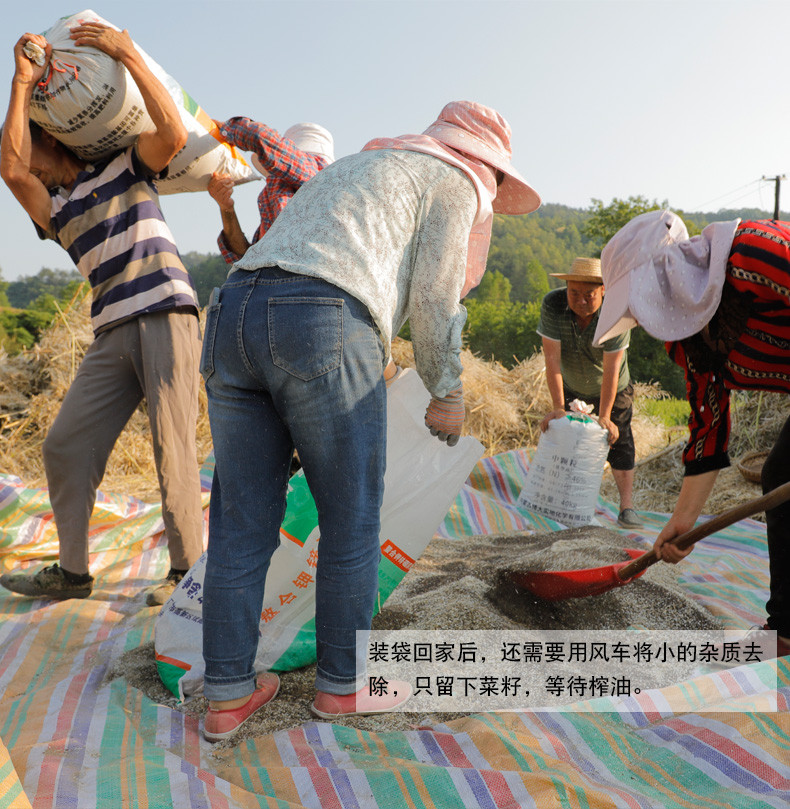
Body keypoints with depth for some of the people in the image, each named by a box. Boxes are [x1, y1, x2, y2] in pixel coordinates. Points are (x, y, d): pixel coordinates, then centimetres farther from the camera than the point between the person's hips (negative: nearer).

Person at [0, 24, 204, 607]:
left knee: (172, 448, -10)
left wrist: (129, 55, -9)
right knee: (67, 447, 1)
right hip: (112, 335, 6)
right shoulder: (54, 212, 21)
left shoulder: (126, 165, 12)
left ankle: (187, 568, 1)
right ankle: (72, 571, 12)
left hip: (167, 315, -5)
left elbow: (174, 134, -8)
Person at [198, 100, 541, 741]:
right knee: (351, 516, 7)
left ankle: (229, 693, 17)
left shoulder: (351, 168, 38)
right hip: (325, 326, -7)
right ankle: (343, 682, 21)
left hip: (233, 311, 8)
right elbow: (434, 299, 5)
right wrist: (447, 395, 18)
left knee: (244, 517, 9)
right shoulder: (454, 182, 15)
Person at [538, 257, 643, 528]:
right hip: (571, 387, 2)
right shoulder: (552, 304, -27)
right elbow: (552, 357, -29)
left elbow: (611, 369, -31)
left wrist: (604, 417, -31)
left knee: (619, 442, -7)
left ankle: (627, 507, -4)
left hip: (613, 390, -2)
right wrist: (557, 407, -31)